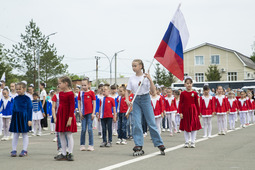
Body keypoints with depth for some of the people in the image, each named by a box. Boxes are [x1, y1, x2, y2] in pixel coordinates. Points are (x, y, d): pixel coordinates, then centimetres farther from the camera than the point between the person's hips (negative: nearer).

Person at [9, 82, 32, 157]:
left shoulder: (27, 99, -6)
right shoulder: (15, 98, 6)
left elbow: (30, 109, -6)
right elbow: (13, 109, 13)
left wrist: (29, 120, -10)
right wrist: (12, 118, 11)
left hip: (24, 118, -4)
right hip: (16, 118, 4)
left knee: (25, 134, 5)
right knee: (15, 134, 7)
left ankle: (24, 150, 10)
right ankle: (14, 150, 12)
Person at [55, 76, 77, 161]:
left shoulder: (70, 94, -14)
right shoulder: (60, 93, 11)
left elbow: (72, 107, -16)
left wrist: (70, 118, -20)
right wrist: (57, 117, 17)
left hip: (67, 115, -8)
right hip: (61, 115, 8)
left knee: (69, 134, -4)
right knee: (61, 135, 9)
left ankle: (70, 154, 2)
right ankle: (63, 154, 15)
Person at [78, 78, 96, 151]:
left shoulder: (91, 93, -1)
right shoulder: (80, 93, 6)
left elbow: (94, 103, 0)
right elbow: (79, 103, 9)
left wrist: (93, 113, -5)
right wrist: (80, 112, 1)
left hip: (90, 113, -2)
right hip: (83, 114, 2)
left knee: (89, 129, -3)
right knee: (83, 129, 4)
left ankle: (91, 145, 3)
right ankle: (82, 145, 11)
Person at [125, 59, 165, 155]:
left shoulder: (146, 77, -3)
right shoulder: (132, 79, 5)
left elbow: (153, 91, -8)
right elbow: (127, 91, 10)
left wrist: (150, 79, -18)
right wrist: (127, 100, -8)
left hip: (146, 99, -2)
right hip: (136, 100, 3)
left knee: (151, 122, -1)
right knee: (136, 124, -6)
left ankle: (159, 144, 9)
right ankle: (138, 146, -1)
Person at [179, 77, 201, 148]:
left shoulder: (194, 93, 1)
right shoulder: (183, 93, -1)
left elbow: (197, 104, 5)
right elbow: (180, 103, 0)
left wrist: (198, 113, 5)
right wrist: (180, 112, -7)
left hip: (193, 111, 0)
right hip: (185, 111, 0)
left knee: (194, 127, 1)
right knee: (186, 127, 6)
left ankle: (192, 142, 10)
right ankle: (187, 142, 16)